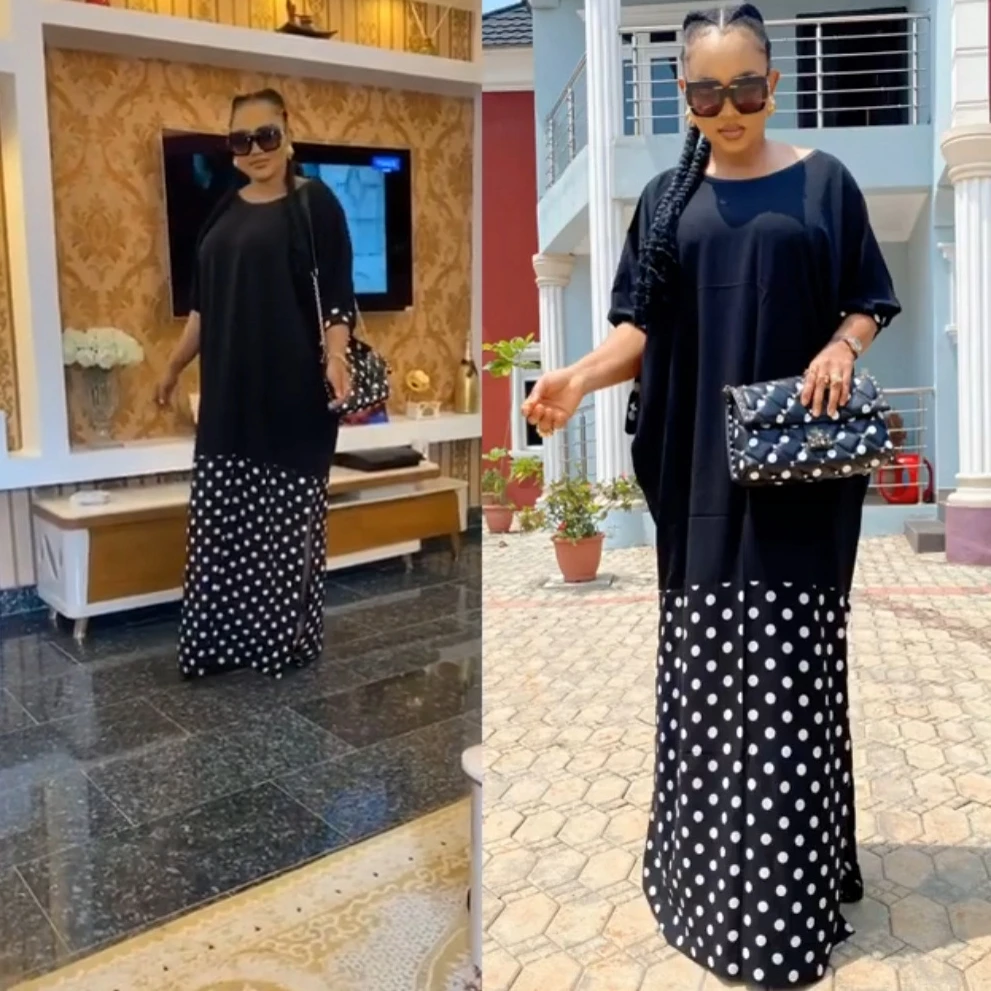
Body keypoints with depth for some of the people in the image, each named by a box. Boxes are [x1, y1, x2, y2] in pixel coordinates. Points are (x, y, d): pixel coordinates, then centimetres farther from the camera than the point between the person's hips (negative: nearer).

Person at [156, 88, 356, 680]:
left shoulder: (315, 203, -3)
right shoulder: (225, 211, 14)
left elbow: (337, 294, -10)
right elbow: (205, 302, 19)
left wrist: (336, 358, -25)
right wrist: (176, 365, 21)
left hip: (293, 388, -6)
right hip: (230, 390, 6)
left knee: (288, 519, 0)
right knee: (223, 521, 6)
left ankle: (289, 639, 13)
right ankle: (221, 640, 17)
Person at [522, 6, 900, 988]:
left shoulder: (822, 182, 5)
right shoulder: (667, 199, 10)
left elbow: (867, 301, 8)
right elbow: (641, 325, 4)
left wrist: (841, 346, -14)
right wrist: (580, 375, -15)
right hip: (701, 469, 2)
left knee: (789, 670, -1)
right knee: (703, 667, 5)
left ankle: (790, 886, 14)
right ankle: (711, 866, 21)